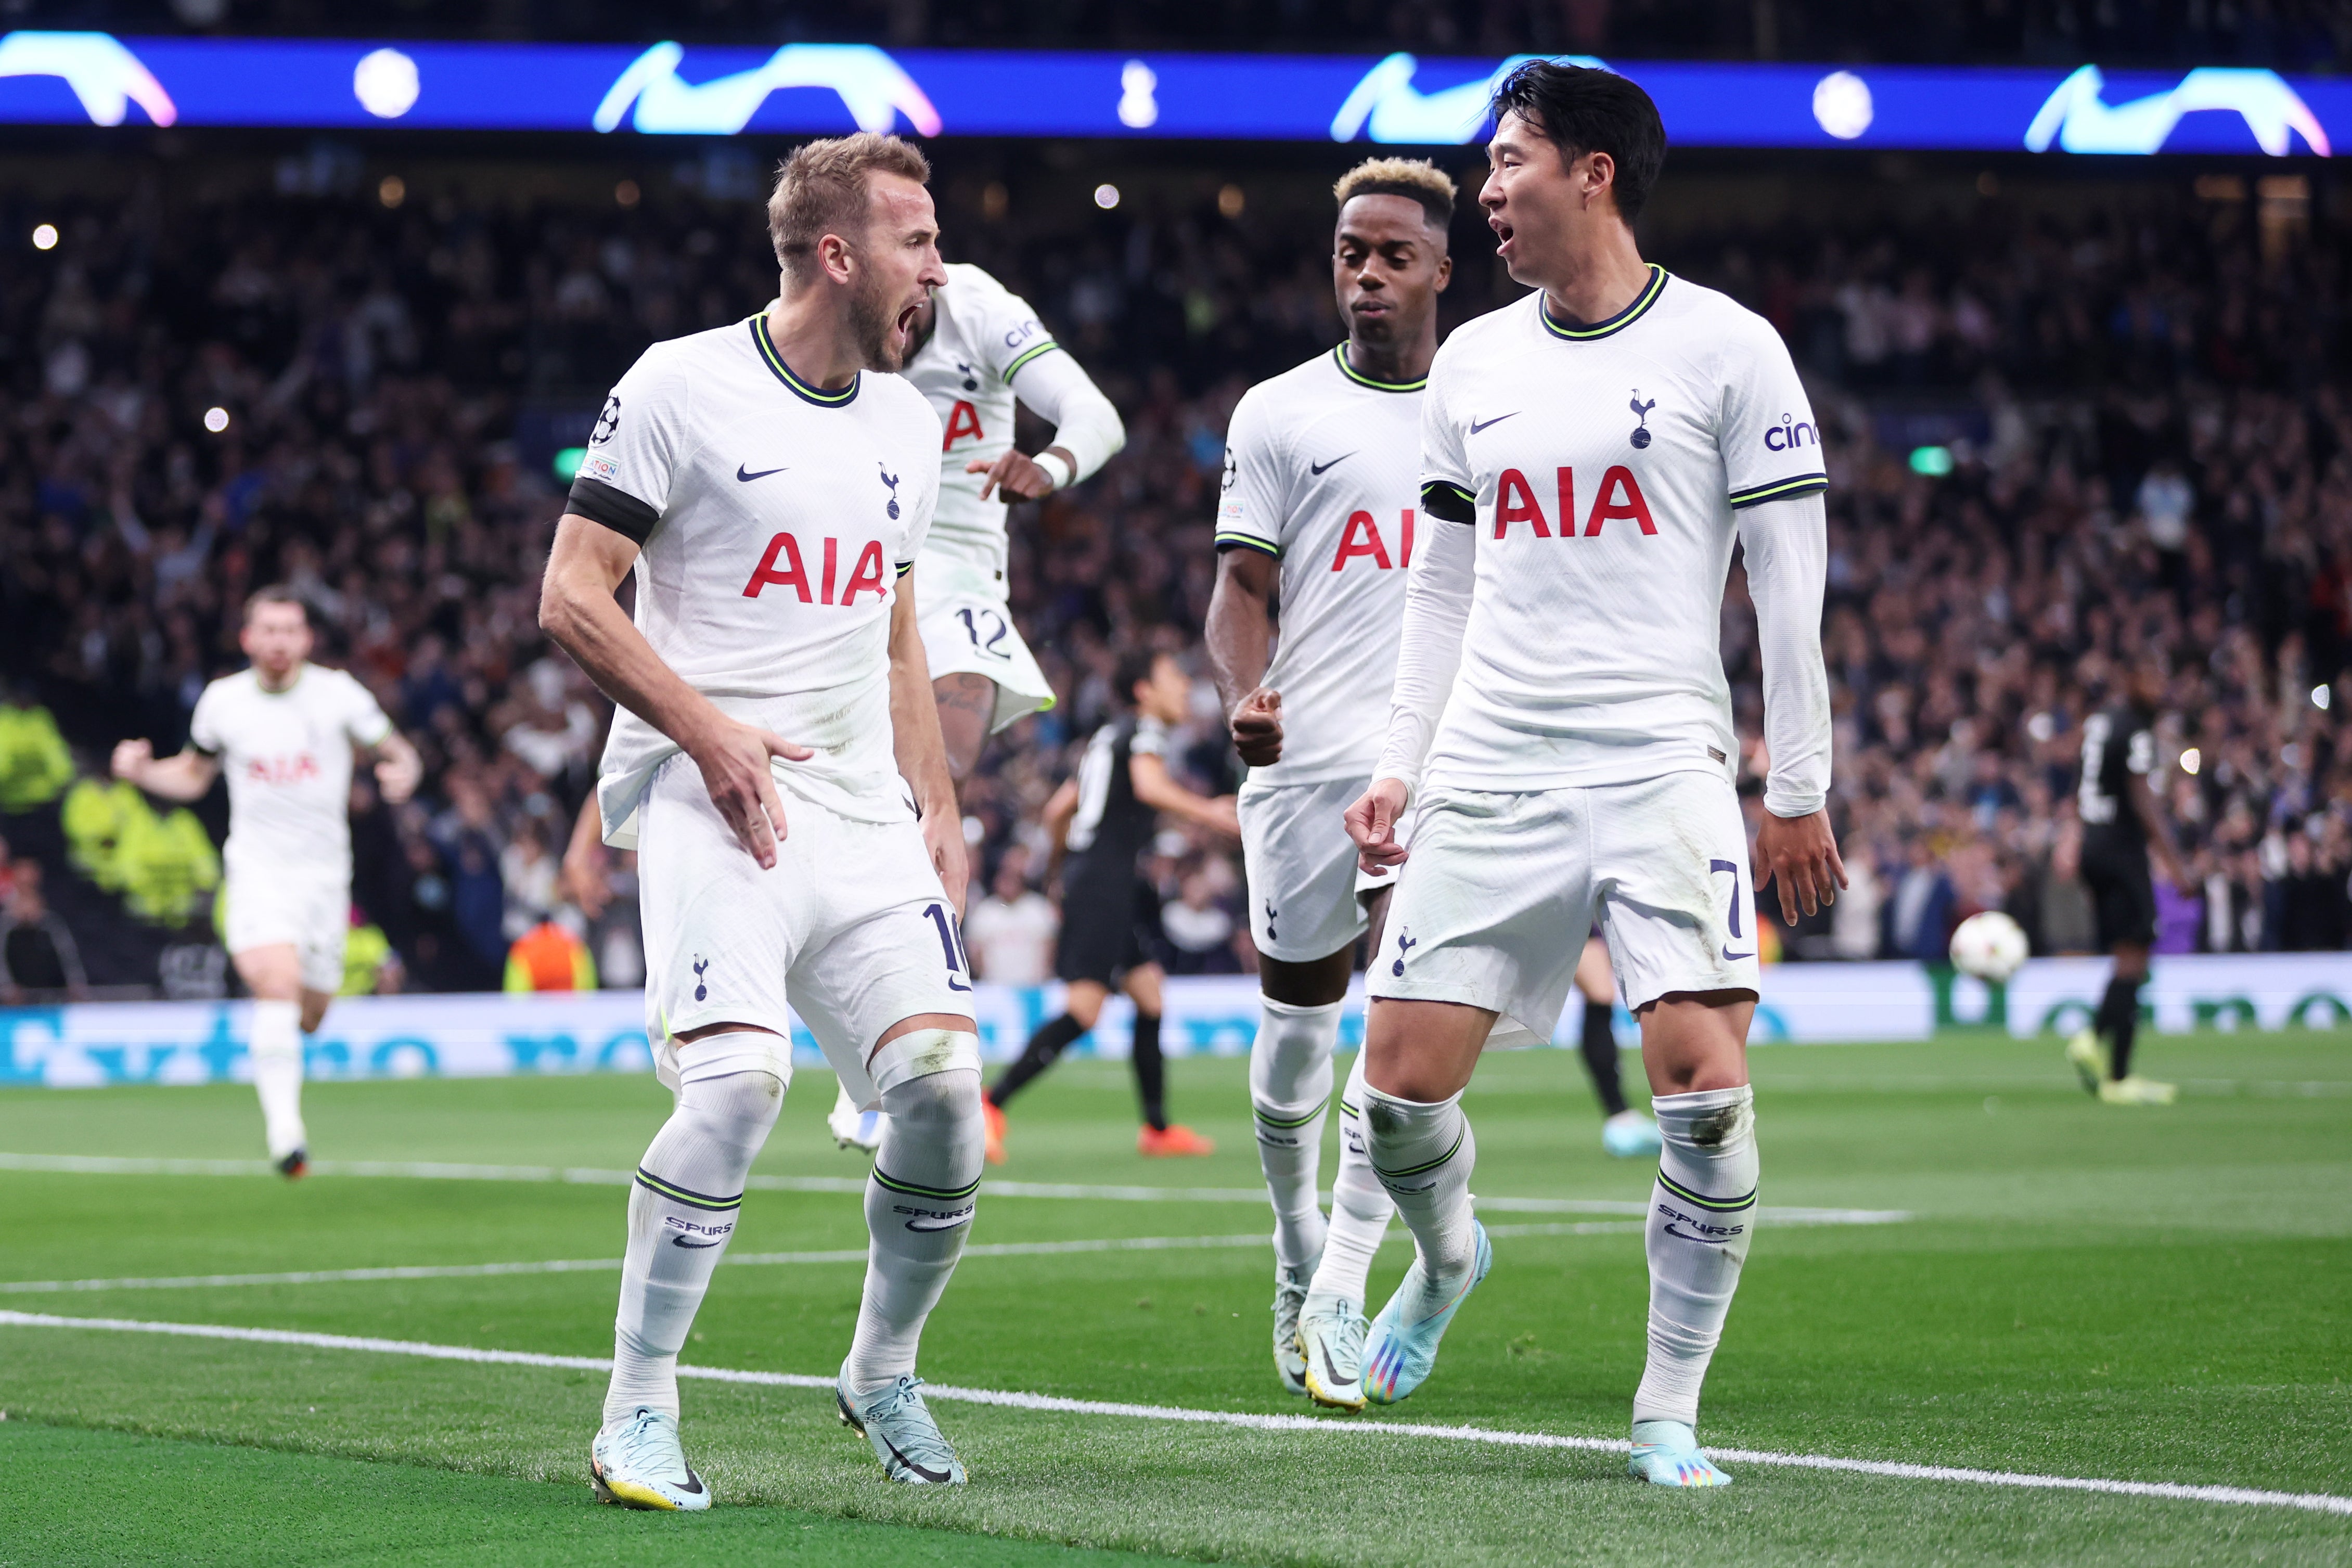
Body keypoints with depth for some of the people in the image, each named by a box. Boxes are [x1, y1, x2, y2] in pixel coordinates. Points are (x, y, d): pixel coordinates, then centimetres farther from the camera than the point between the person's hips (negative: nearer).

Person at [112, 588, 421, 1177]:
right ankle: (284, 1127, -27)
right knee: (279, 983, -25)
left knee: (309, 1015, 7)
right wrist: (141, 770, -2)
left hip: (324, 870, 1)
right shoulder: (222, 701, 2)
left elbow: (396, 750, 7)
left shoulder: (337, 693, -2)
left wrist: (403, 772, -17)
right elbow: (193, 775, 17)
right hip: (256, 866, -1)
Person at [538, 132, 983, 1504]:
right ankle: (639, 1413, -11)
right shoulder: (682, 389, -5)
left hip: (861, 810, 6)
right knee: (740, 1077, -24)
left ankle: (883, 1373, 16)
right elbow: (573, 596, -6)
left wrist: (937, 806, 16)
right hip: (708, 799, -6)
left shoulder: (906, 421, 16)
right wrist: (710, 732, -15)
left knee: (944, 1082, -8)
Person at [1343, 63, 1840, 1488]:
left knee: (1705, 1079, -16)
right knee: (1403, 1083, -2)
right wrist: (1400, 768, 13)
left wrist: (1799, 793, -2)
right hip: (1488, 773, 4)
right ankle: (1449, 1256, 32)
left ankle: (1668, 1414, -1)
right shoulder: (1471, 363, 13)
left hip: (1664, 769, -4)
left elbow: (1791, 583, 0)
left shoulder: (1727, 348, -1)